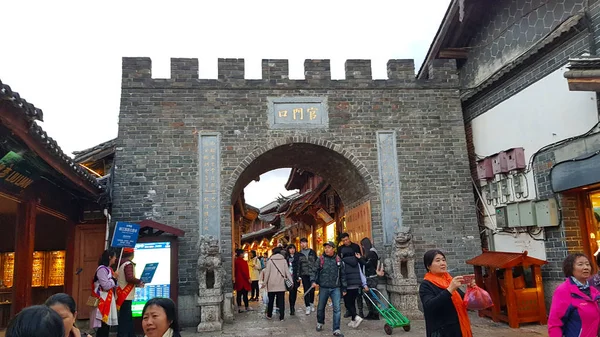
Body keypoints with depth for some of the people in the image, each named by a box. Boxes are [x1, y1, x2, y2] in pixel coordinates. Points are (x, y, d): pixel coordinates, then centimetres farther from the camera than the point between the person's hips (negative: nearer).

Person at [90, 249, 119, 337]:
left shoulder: (109, 269, 15)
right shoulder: (102, 269, -13)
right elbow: (106, 286, -18)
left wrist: (115, 279, 6)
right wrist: (114, 278, -7)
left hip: (109, 300, 9)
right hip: (103, 301, -9)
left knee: (107, 325, 10)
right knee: (102, 326, -8)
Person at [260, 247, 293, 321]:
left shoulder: (270, 261, -1)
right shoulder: (284, 260, 1)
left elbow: (267, 272, -2)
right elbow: (287, 271, 0)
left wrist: (264, 282, 4)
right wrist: (291, 281, 3)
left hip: (272, 284, 0)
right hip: (281, 284, 0)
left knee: (271, 300, 13)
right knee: (281, 300, 3)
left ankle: (269, 315, 23)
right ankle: (281, 316, 1)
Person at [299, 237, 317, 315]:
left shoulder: (312, 252, 6)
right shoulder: (299, 254, 7)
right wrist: (298, 275, 0)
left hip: (313, 274, 0)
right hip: (304, 275, 0)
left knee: (312, 290, 7)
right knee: (306, 291, -5)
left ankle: (312, 303, 28)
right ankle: (307, 307, -1)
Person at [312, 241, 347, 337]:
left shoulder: (338, 260, 4)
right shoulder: (320, 259, -1)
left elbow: (342, 274, 10)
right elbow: (315, 271, -1)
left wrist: (344, 288, 11)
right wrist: (313, 281, -19)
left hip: (336, 288, 0)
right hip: (323, 288, 0)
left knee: (337, 309, -7)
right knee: (321, 307, 13)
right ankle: (320, 323, 39)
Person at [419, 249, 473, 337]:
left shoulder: (449, 281, 9)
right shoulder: (426, 285, -10)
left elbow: (465, 301, 15)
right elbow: (429, 306, -25)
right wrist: (450, 289, -31)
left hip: (459, 329, 6)